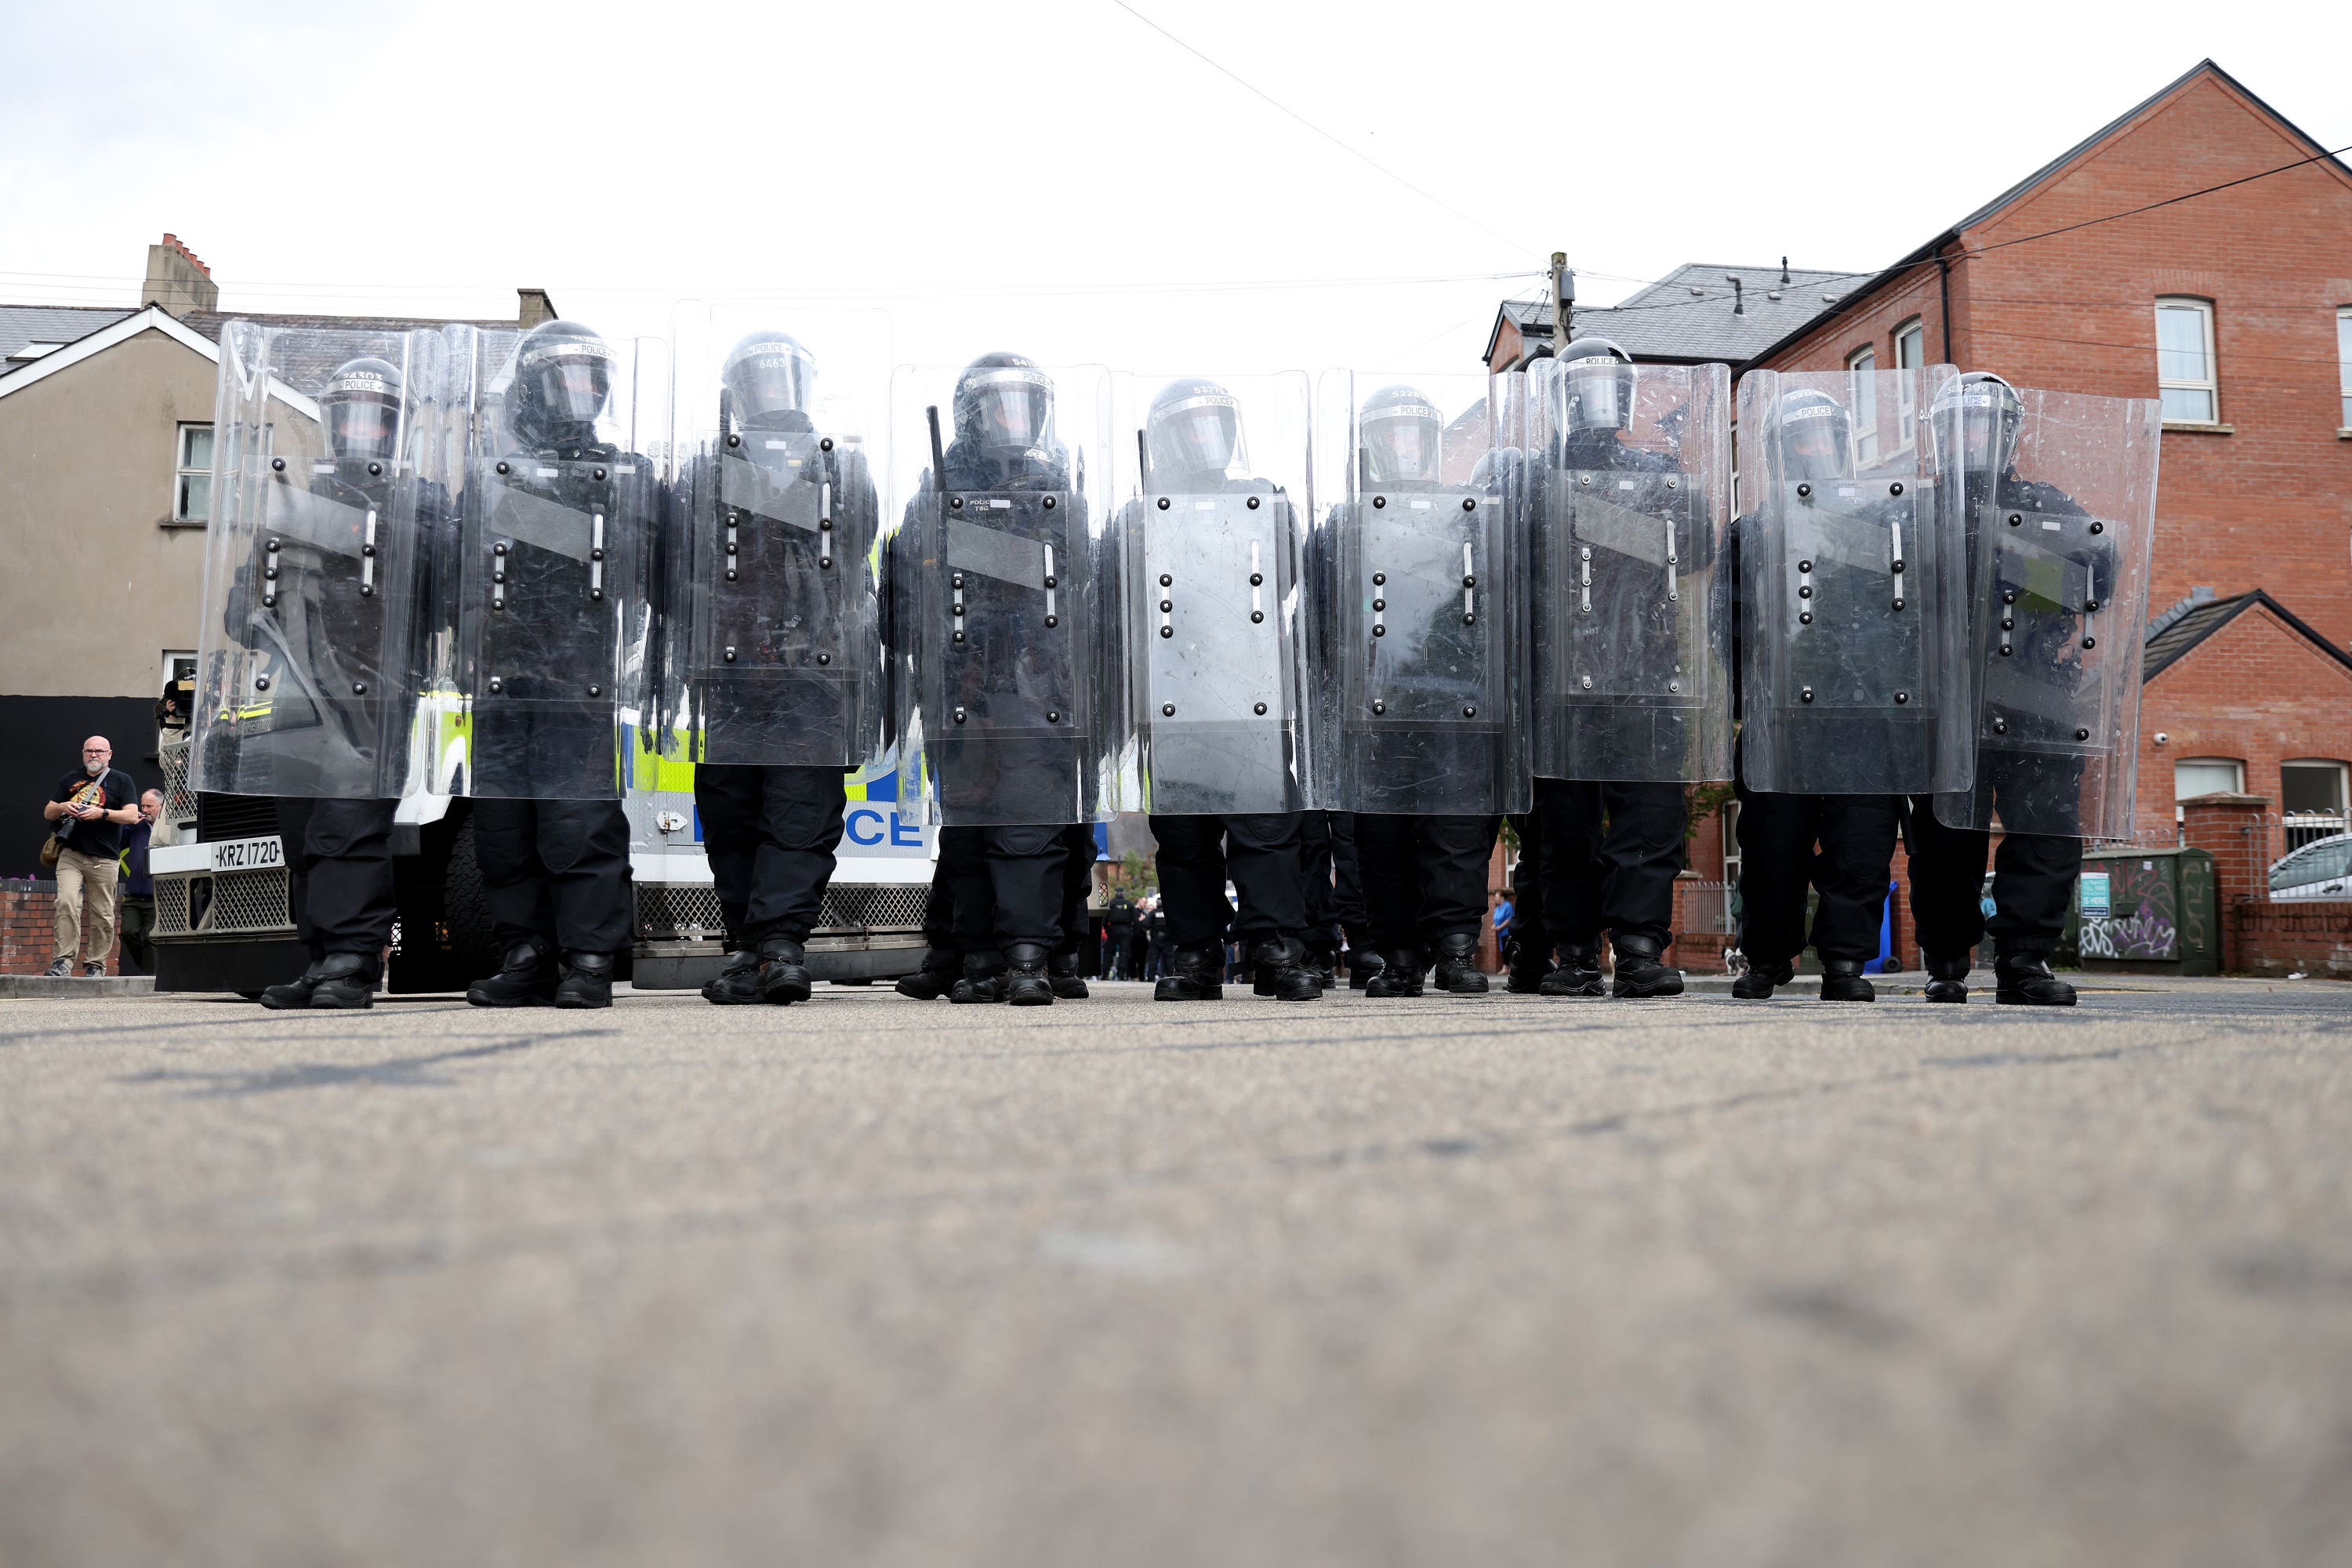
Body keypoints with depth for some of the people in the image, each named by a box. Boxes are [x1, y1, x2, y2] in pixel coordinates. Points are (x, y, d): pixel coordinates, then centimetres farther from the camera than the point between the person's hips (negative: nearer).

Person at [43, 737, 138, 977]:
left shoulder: (121, 780, 7)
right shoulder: (70, 779, 17)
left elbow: (132, 815, -4)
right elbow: (48, 812, 18)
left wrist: (101, 813, -18)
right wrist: (62, 807, -5)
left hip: (104, 860, -2)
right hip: (70, 855, 2)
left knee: (102, 916, -1)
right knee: (66, 904, -15)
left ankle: (95, 965, 8)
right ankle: (64, 960, -13)